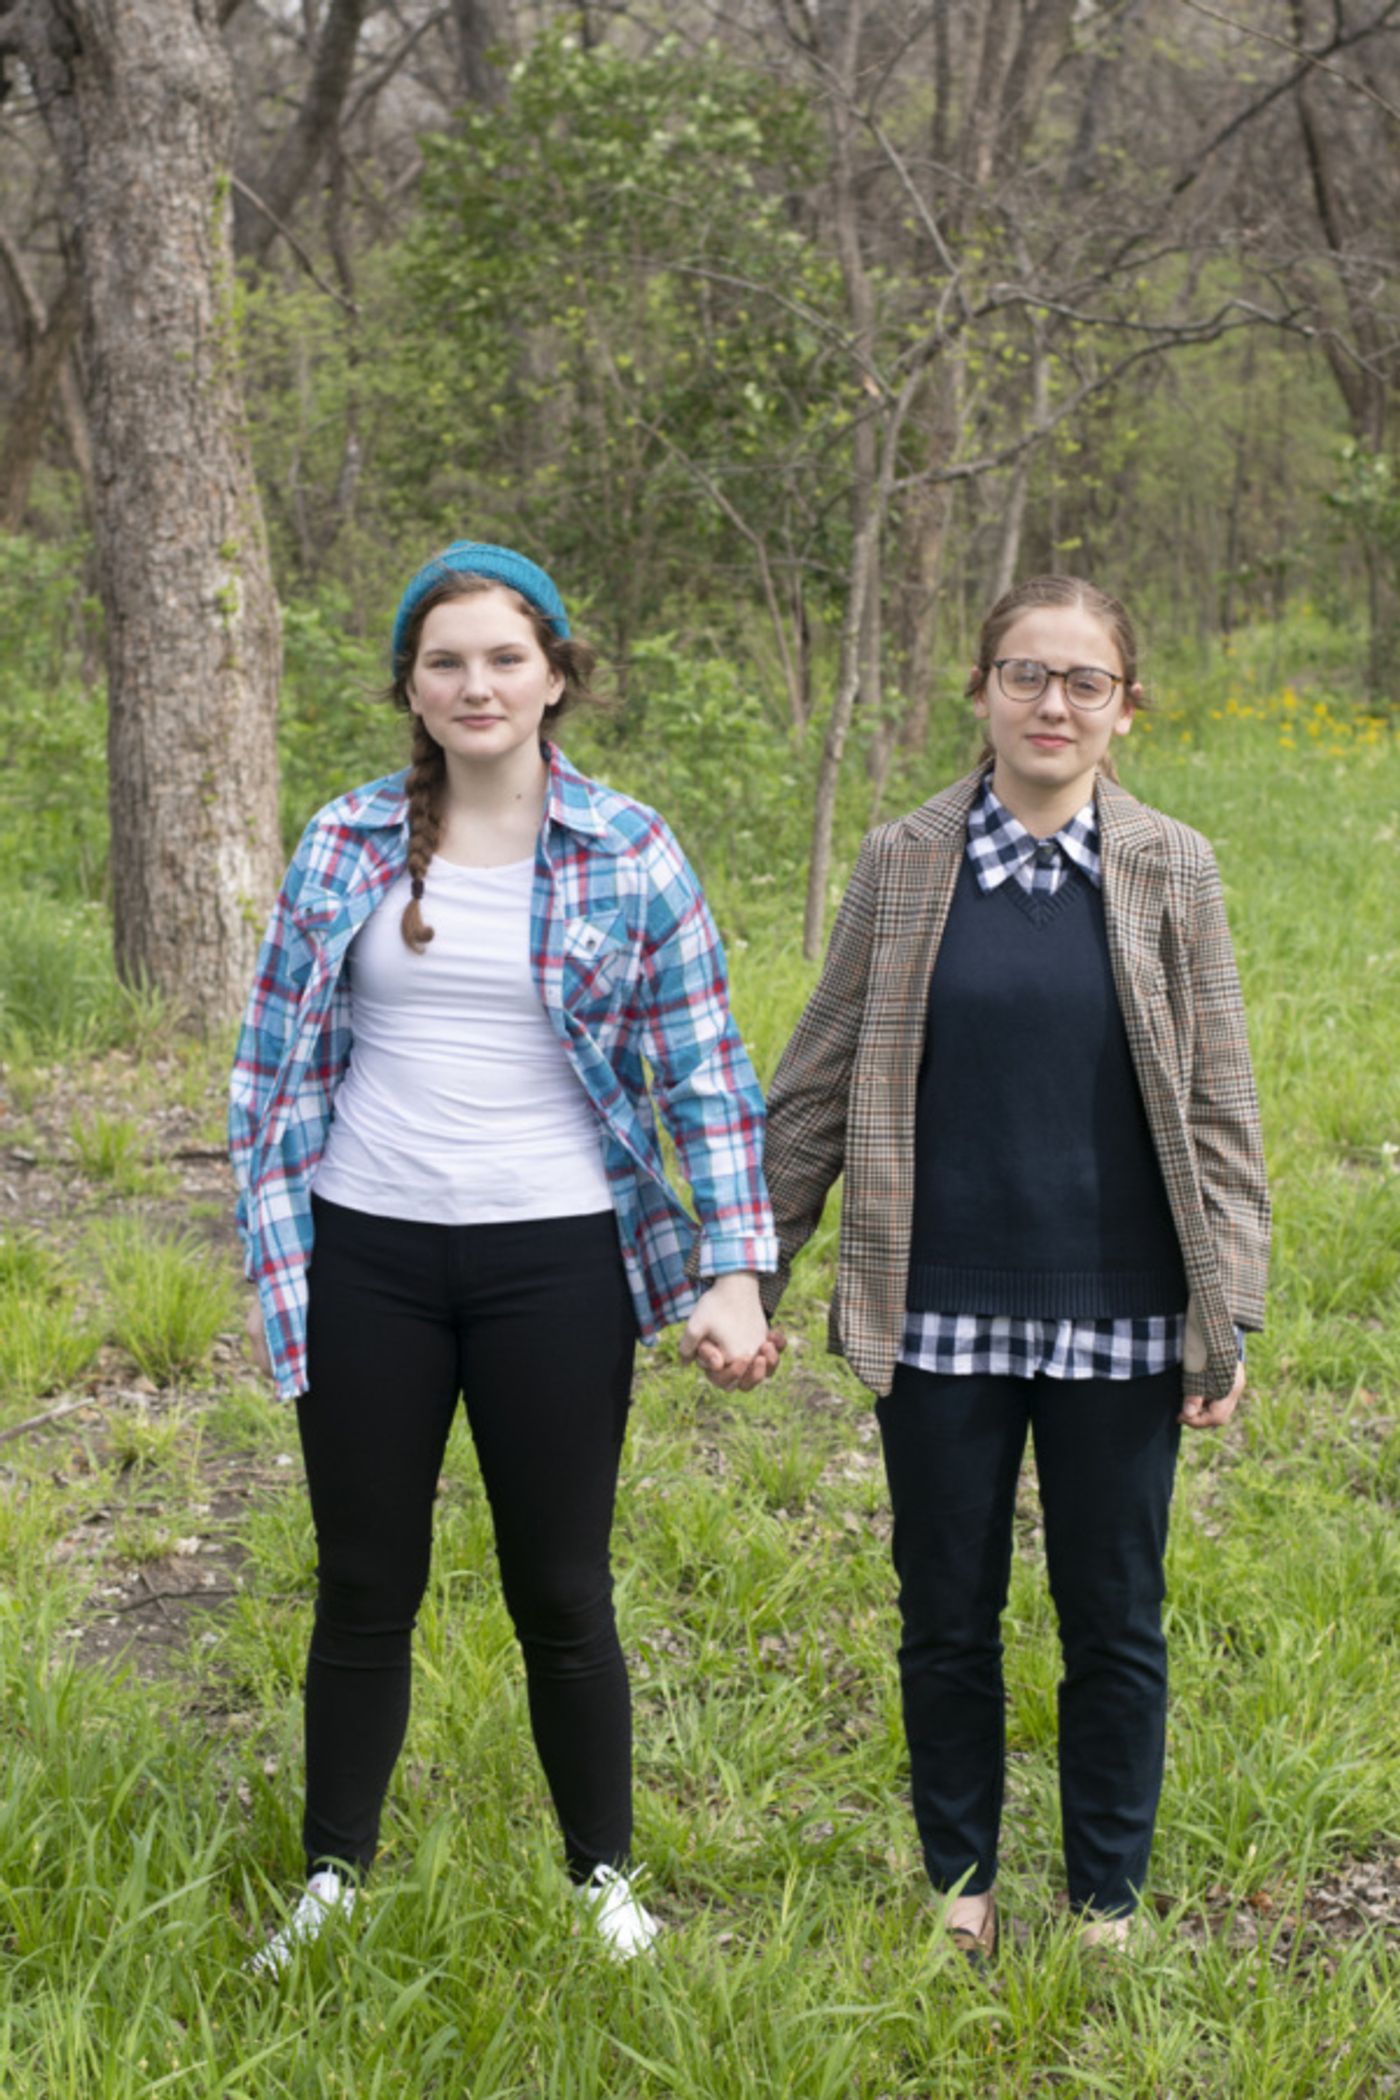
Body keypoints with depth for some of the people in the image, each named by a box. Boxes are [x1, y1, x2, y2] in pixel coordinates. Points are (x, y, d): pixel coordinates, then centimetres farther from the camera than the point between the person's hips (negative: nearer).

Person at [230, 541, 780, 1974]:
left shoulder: (629, 854, -1)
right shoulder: (346, 845, 2)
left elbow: (706, 1073, 1)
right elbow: (273, 1062, 7)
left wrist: (735, 1273, -5)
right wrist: (267, 1260, 2)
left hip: (554, 1260, -1)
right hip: (366, 1260, 2)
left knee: (561, 1590, 8)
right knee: (365, 1587, 11)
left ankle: (603, 1877, 28)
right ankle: (332, 1881, 28)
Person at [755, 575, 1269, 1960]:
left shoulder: (1171, 873, 1)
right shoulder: (903, 867, 1)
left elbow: (1217, 1113, 3)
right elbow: (815, 1091, 7)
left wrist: (1226, 1317, -1)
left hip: (1117, 1322, 0)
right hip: (941, 1314, 1)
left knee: (1114, 1624, 9)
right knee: (946, 1619, 11)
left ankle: (1108, 1902, 26)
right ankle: (960, 1885, 30)